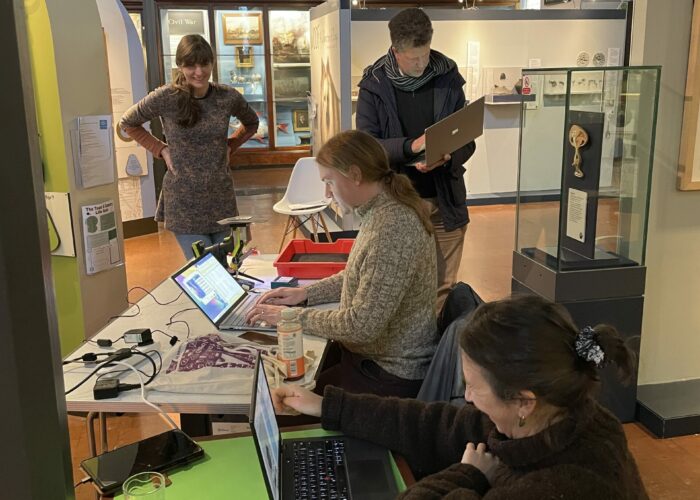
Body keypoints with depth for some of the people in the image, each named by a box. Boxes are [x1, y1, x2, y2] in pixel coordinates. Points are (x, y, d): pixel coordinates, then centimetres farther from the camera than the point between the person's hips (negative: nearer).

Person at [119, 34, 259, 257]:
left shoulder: (228, 97, -4)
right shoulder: (165, 97, -10)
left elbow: (251, 123, 17)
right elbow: (127, 123, 5)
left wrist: (230, 146, 3)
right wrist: (161, 149, -3)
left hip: (222, 197, 3)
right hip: (184, 200, -3)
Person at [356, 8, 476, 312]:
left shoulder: (448, 78, 1)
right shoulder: (374, 84, -4)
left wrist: (446, 158, -19)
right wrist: (410, 146, -26)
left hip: (444, 200, 2)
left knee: (443, 287, 10)